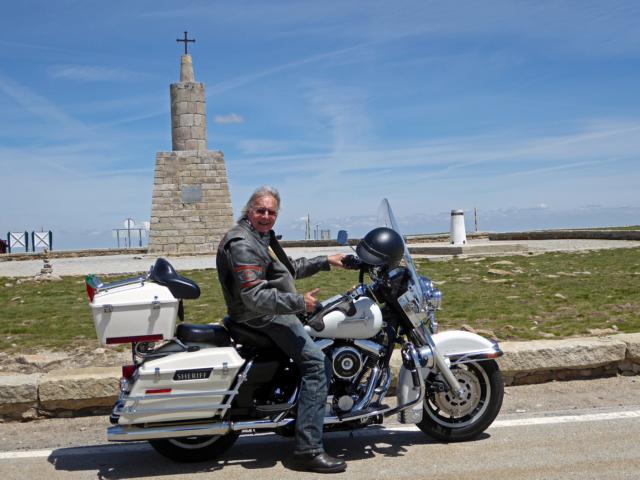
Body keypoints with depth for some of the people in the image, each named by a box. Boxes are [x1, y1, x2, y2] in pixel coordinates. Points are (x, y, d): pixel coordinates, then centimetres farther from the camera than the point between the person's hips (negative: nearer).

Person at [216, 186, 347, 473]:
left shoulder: (262, 236, 15)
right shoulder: (243, 245, -19)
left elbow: (291, 269, 25)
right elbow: (255, 297, -27)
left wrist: (325, 262, 19)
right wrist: (300, 302, -23)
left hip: (275, 311, 11)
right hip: (264, 318, -11)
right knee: (317, 364, -21)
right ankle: (308, 450, -21)